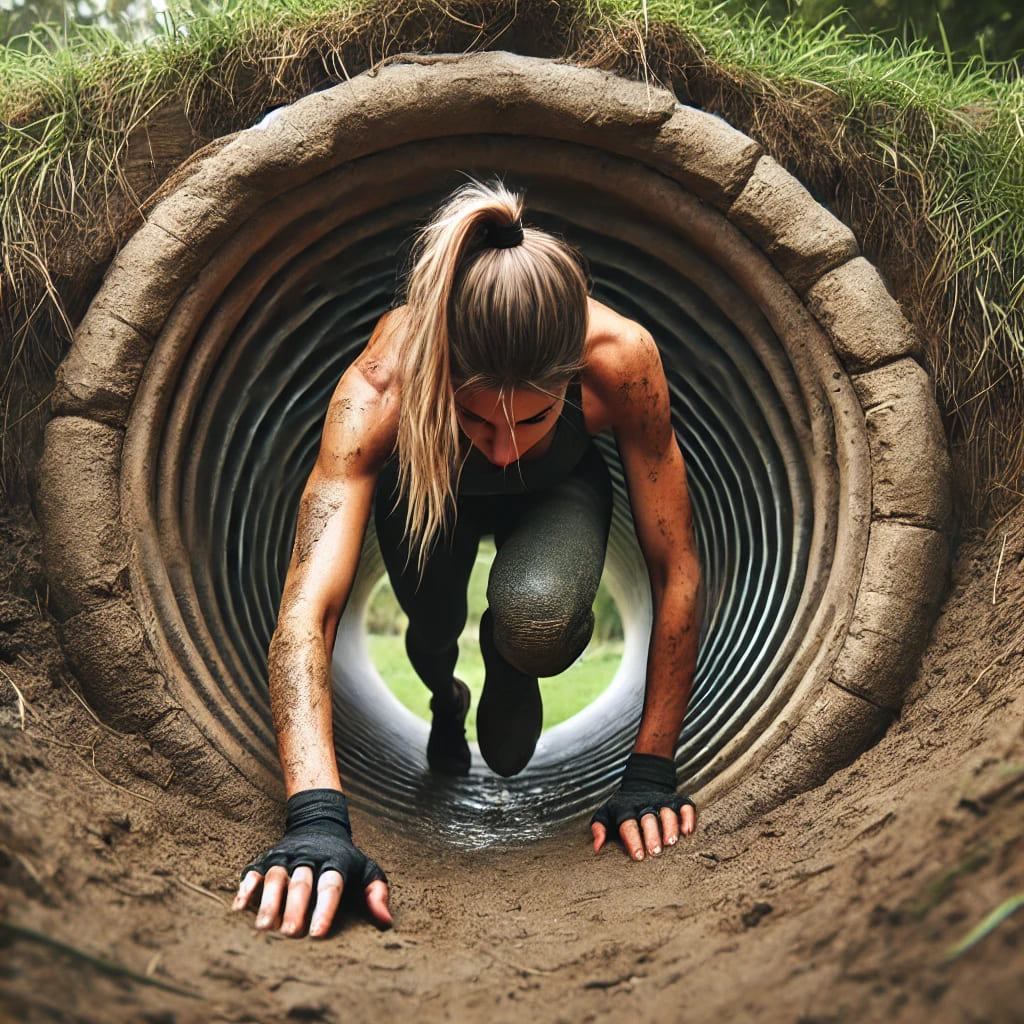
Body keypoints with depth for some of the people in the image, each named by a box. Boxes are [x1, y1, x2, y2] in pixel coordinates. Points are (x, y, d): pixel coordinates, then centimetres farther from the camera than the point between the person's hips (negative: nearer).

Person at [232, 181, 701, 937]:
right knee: (432, 620, -24)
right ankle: (443, 691, 15)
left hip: (558, 492, -3)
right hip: (428, 489, 4)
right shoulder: (382, 384, -41)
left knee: (538, 616, -34)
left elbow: (676, 572, -28)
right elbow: (307, 605, -48)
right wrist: (317, 817, -60)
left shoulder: (621, 357, -38)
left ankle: (508, 670, 5)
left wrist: (651, 774, -28)